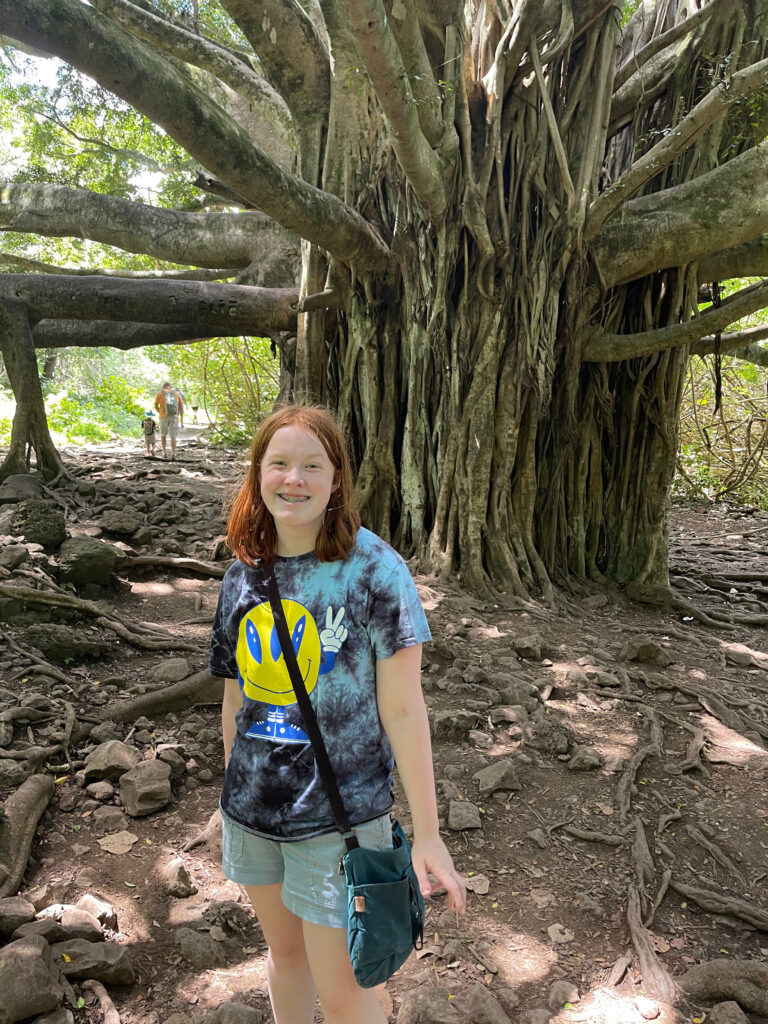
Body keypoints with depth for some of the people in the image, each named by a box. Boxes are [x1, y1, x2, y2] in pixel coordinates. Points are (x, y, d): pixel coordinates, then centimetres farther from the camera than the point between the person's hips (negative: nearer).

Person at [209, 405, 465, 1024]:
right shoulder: (243, 575, -2)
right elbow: (237, 697, 8)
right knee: (284, 950, 25)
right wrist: (235, 792, 16)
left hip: (339, 812, -4)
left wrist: (428, 835, -13)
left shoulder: (375, 570, -17)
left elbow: (402, 710, -16)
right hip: (254, 806, 5)